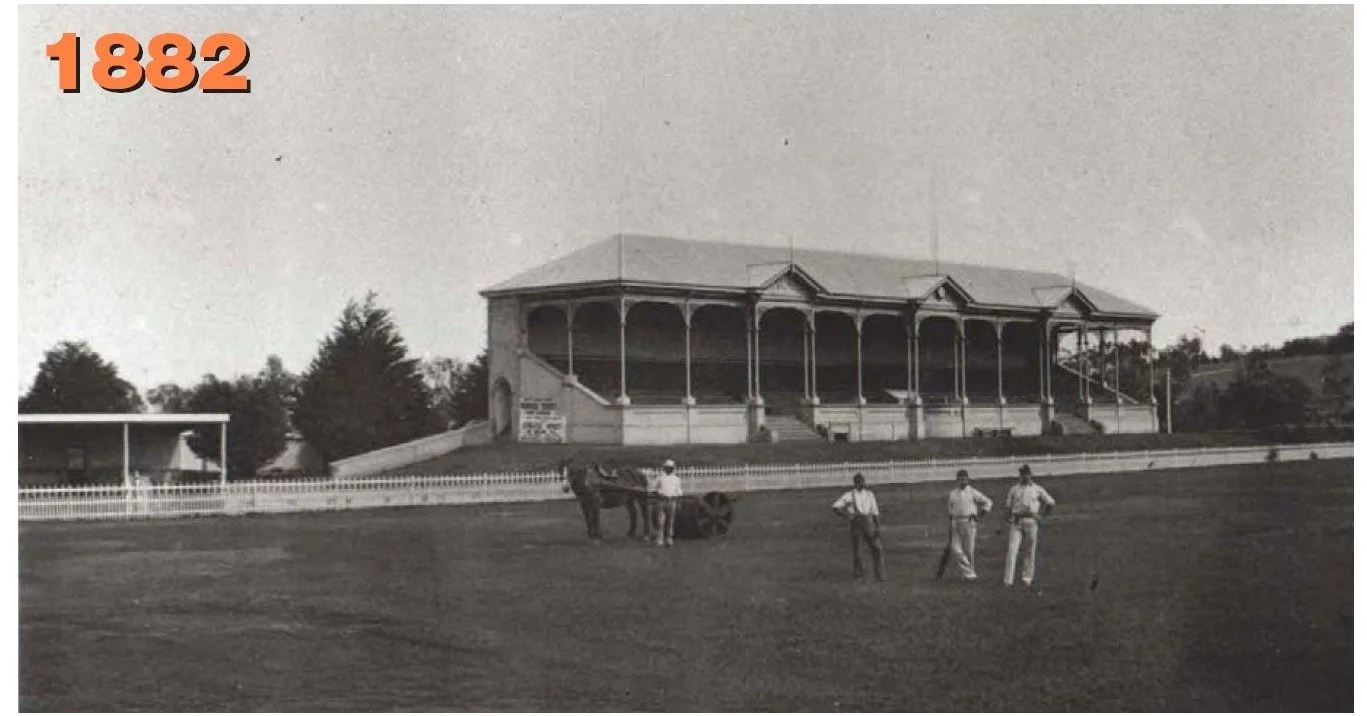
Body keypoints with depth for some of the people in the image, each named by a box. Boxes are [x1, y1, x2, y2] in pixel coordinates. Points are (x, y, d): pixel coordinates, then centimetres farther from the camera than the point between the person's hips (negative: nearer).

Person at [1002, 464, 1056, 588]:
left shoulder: (1037, 489, 8)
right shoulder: (1014, 489, 12)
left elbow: (1050, 503, 14)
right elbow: (1008, 507, 13)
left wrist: (1041, 515, 7)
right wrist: (1007, 522, 2)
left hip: (1031, 521, 0)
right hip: (1016, 521, 0)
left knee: (1030, 551, 2)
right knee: (1012, 550, -9)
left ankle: (1027, 578, 12)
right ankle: (1009, 580, -11)